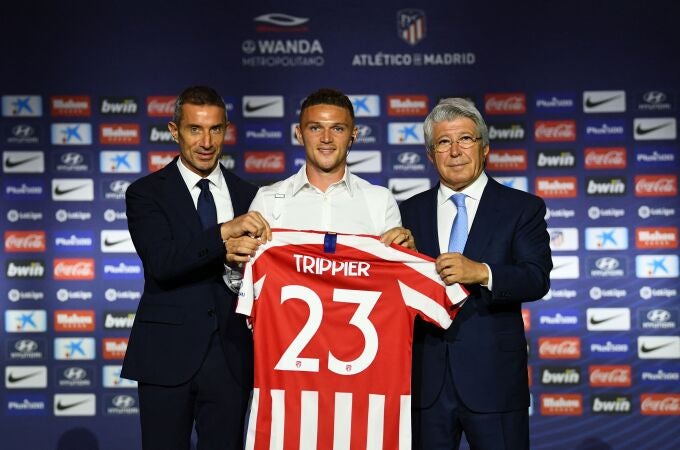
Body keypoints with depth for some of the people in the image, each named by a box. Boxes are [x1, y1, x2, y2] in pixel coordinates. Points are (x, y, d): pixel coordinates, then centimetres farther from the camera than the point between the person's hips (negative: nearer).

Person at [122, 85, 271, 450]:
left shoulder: (248, 195, 9)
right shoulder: (146, 193, -1)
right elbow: (161, 263, -16)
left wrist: (237, 257, -14)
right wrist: (225, 233, -27)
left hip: (230, 355, 3)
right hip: (168, 355, -3)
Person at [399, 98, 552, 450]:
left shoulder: (523, 208, 2)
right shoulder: (410, 212, 10)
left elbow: (537, 279, -12)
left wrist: (481, 272, -28)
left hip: (494, 381, -2)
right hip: (426, 381, 2)